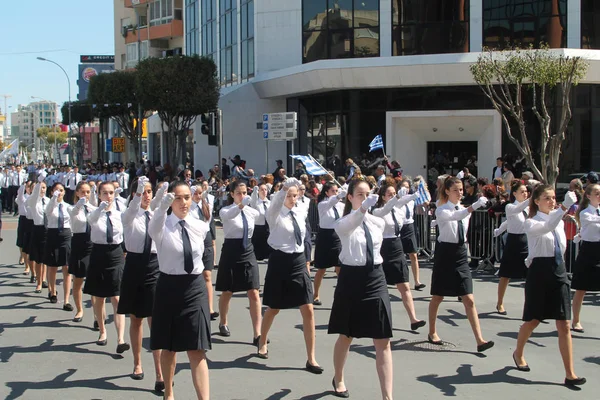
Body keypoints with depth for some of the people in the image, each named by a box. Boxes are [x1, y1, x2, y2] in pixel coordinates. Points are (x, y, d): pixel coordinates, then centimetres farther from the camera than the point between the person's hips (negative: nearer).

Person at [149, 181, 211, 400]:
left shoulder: (200, 227, 1)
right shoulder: (162, 227, -10)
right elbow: (155, 225, -35)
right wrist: (163, 205, -53)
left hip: (195, 287, 1)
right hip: (169, 287, -1)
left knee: (197, 350, -5)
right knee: (169, 347, 13)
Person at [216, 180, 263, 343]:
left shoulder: (253, 212, 3)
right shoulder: (225, 210, -11)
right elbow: (228, 215, -36)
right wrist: (241, 205, -53)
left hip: (248, 252, 3)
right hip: (230, 252, -3)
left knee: (254, 294, -6)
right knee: (227, 292, 12)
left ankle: (257, 334, -6)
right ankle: (223, 323, 38)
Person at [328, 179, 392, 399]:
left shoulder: (379, 223, 5)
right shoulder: (342, 223, -10)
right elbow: (349, 225, -35)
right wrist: (363, 208, -51)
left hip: (375, 278, 3)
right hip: (350, 278, -3)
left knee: (383, 342, -4)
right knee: (346, 336, 14)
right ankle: (338, 379, 40)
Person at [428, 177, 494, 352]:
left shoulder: (464, 210, 7)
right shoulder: (441, 210, -11)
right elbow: (454, 217, -34)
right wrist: (475, 206, -45)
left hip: (461, 255, 4)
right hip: (445, 254, -4)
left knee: (469, 300, -3)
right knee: (438, 297, 9)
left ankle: (480, 340, -7)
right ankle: (432, 333, 29)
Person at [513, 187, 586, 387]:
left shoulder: (559, 220, 10)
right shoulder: (531, 223, -9)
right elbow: (547, 227, -33)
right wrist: (564, 207, -45)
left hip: (558, 271, 4)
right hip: (539, 272, -4)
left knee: (564, 325, -1)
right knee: (533, 321, 9)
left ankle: (569, 373, 0)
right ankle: (518, 354, 38)